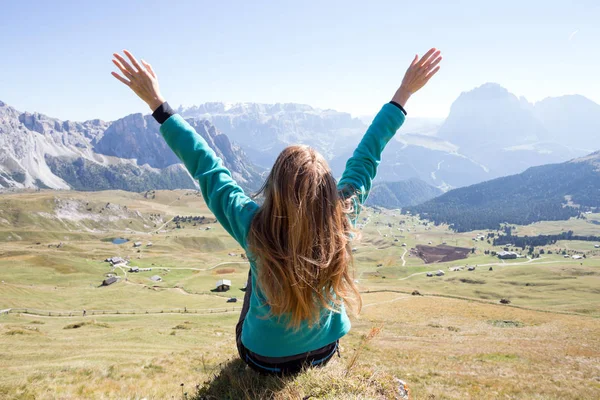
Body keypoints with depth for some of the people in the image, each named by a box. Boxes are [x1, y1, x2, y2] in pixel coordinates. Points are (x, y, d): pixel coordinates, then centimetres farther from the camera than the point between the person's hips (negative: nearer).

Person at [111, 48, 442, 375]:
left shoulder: (255, 229, -32)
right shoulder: (342, 224, -27)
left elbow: (203, 164, -25)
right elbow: (366, 157, -16)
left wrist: (156, 102, -16)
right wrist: (405, 91, -5)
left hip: (264, 360, -1)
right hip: (323, 355, 2)